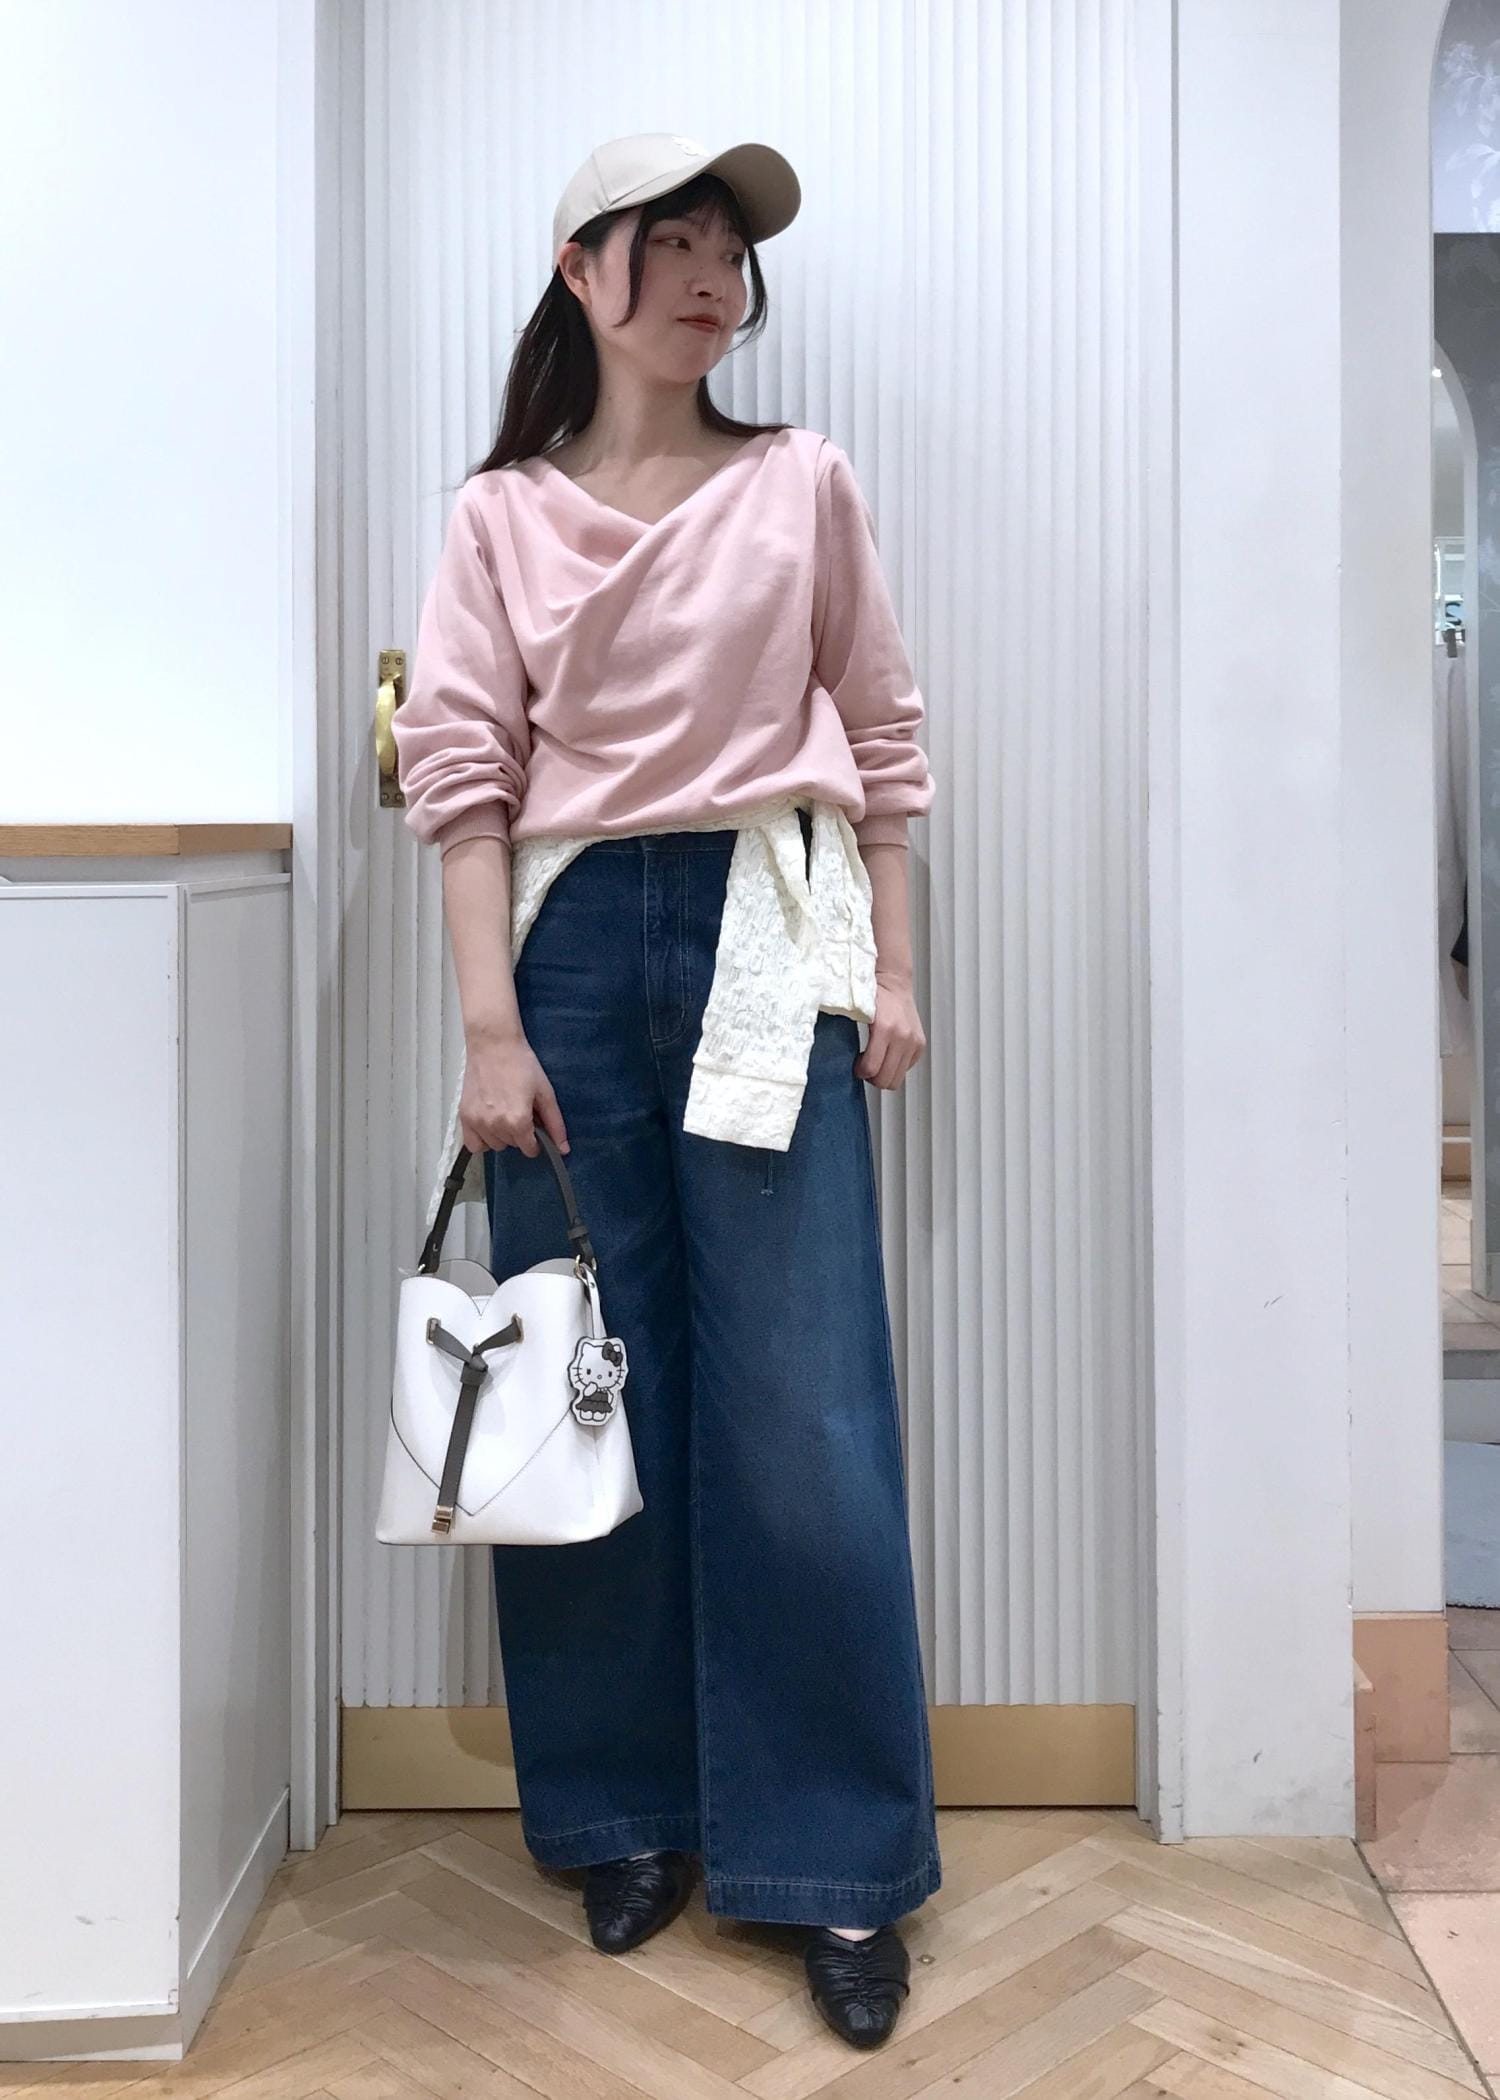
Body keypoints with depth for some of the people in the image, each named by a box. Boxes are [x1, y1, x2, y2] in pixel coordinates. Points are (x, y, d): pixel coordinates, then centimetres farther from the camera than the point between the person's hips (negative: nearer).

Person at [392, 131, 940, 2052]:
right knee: (594, 1397, 7)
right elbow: (464, 773, 1)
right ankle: (631, 1817, 25)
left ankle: (836, 1867, 11)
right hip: (572, 940, 1)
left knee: (799, 1411, -3)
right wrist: (490, 1025, -7)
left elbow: (880, 735, 10)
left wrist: (892, 970, 3)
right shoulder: (503, 517, 8)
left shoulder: (804, 486, 10)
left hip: (767, 935, 0)